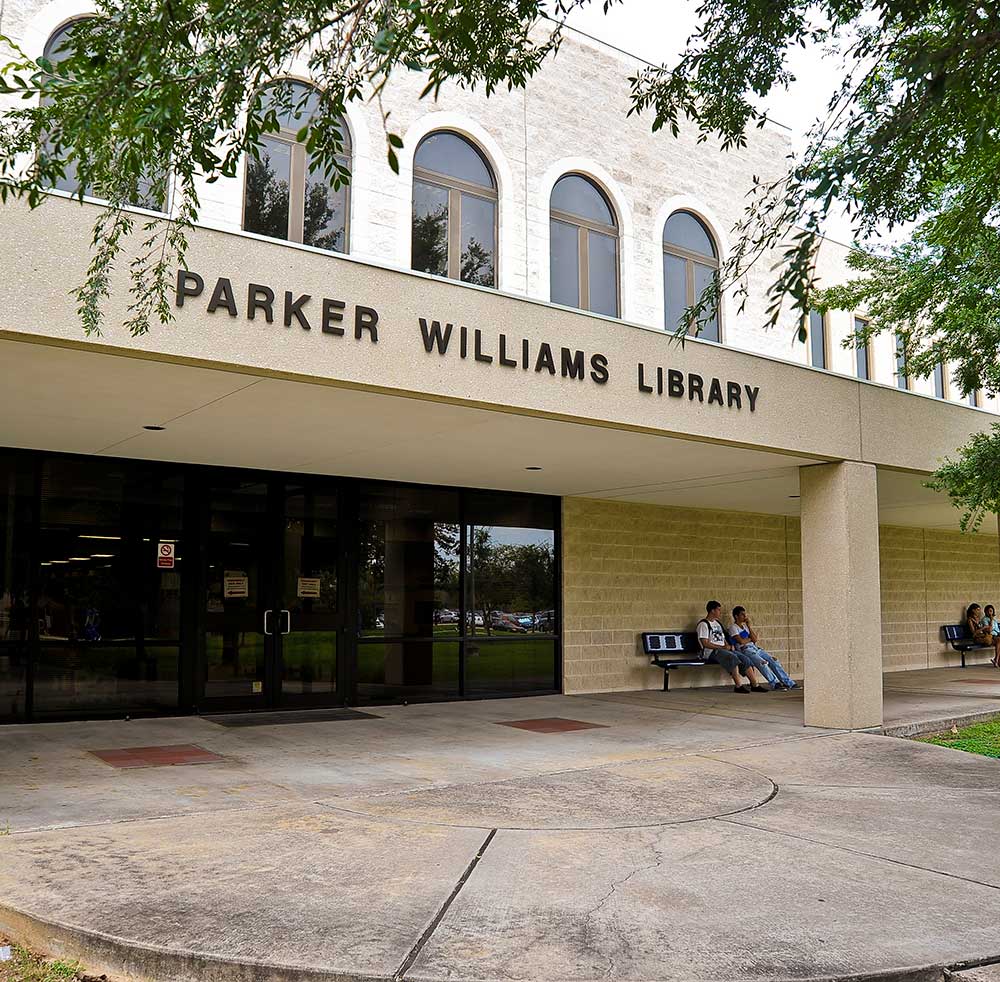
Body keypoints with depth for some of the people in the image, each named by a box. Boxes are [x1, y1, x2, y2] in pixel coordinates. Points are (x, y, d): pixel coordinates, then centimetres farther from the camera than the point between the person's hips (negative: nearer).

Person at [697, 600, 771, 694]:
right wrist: (722, 647, -17)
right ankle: (738, 685, -35)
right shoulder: (703, 624, -5)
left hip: (723, 650, 9)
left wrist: (728, 646, 3)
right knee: (733, 657, -34)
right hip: (711, 652, -9)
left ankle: (755, 684, -11)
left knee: (745, 659, -9)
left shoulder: (717, 623, 23)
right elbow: (705, 643, -14)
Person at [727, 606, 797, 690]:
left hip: (755, 648, 7)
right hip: (745, 651, -7)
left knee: (774, 660, -9)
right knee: (762, 663, -31)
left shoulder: (745, 626, 21)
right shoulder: (733, 627, 0)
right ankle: (775, 684, -30)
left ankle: (790, 683, -11)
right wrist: (751, 639, 4)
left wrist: (749, 626, 2)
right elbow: (741, 641, -14)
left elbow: (755, 639, 8)